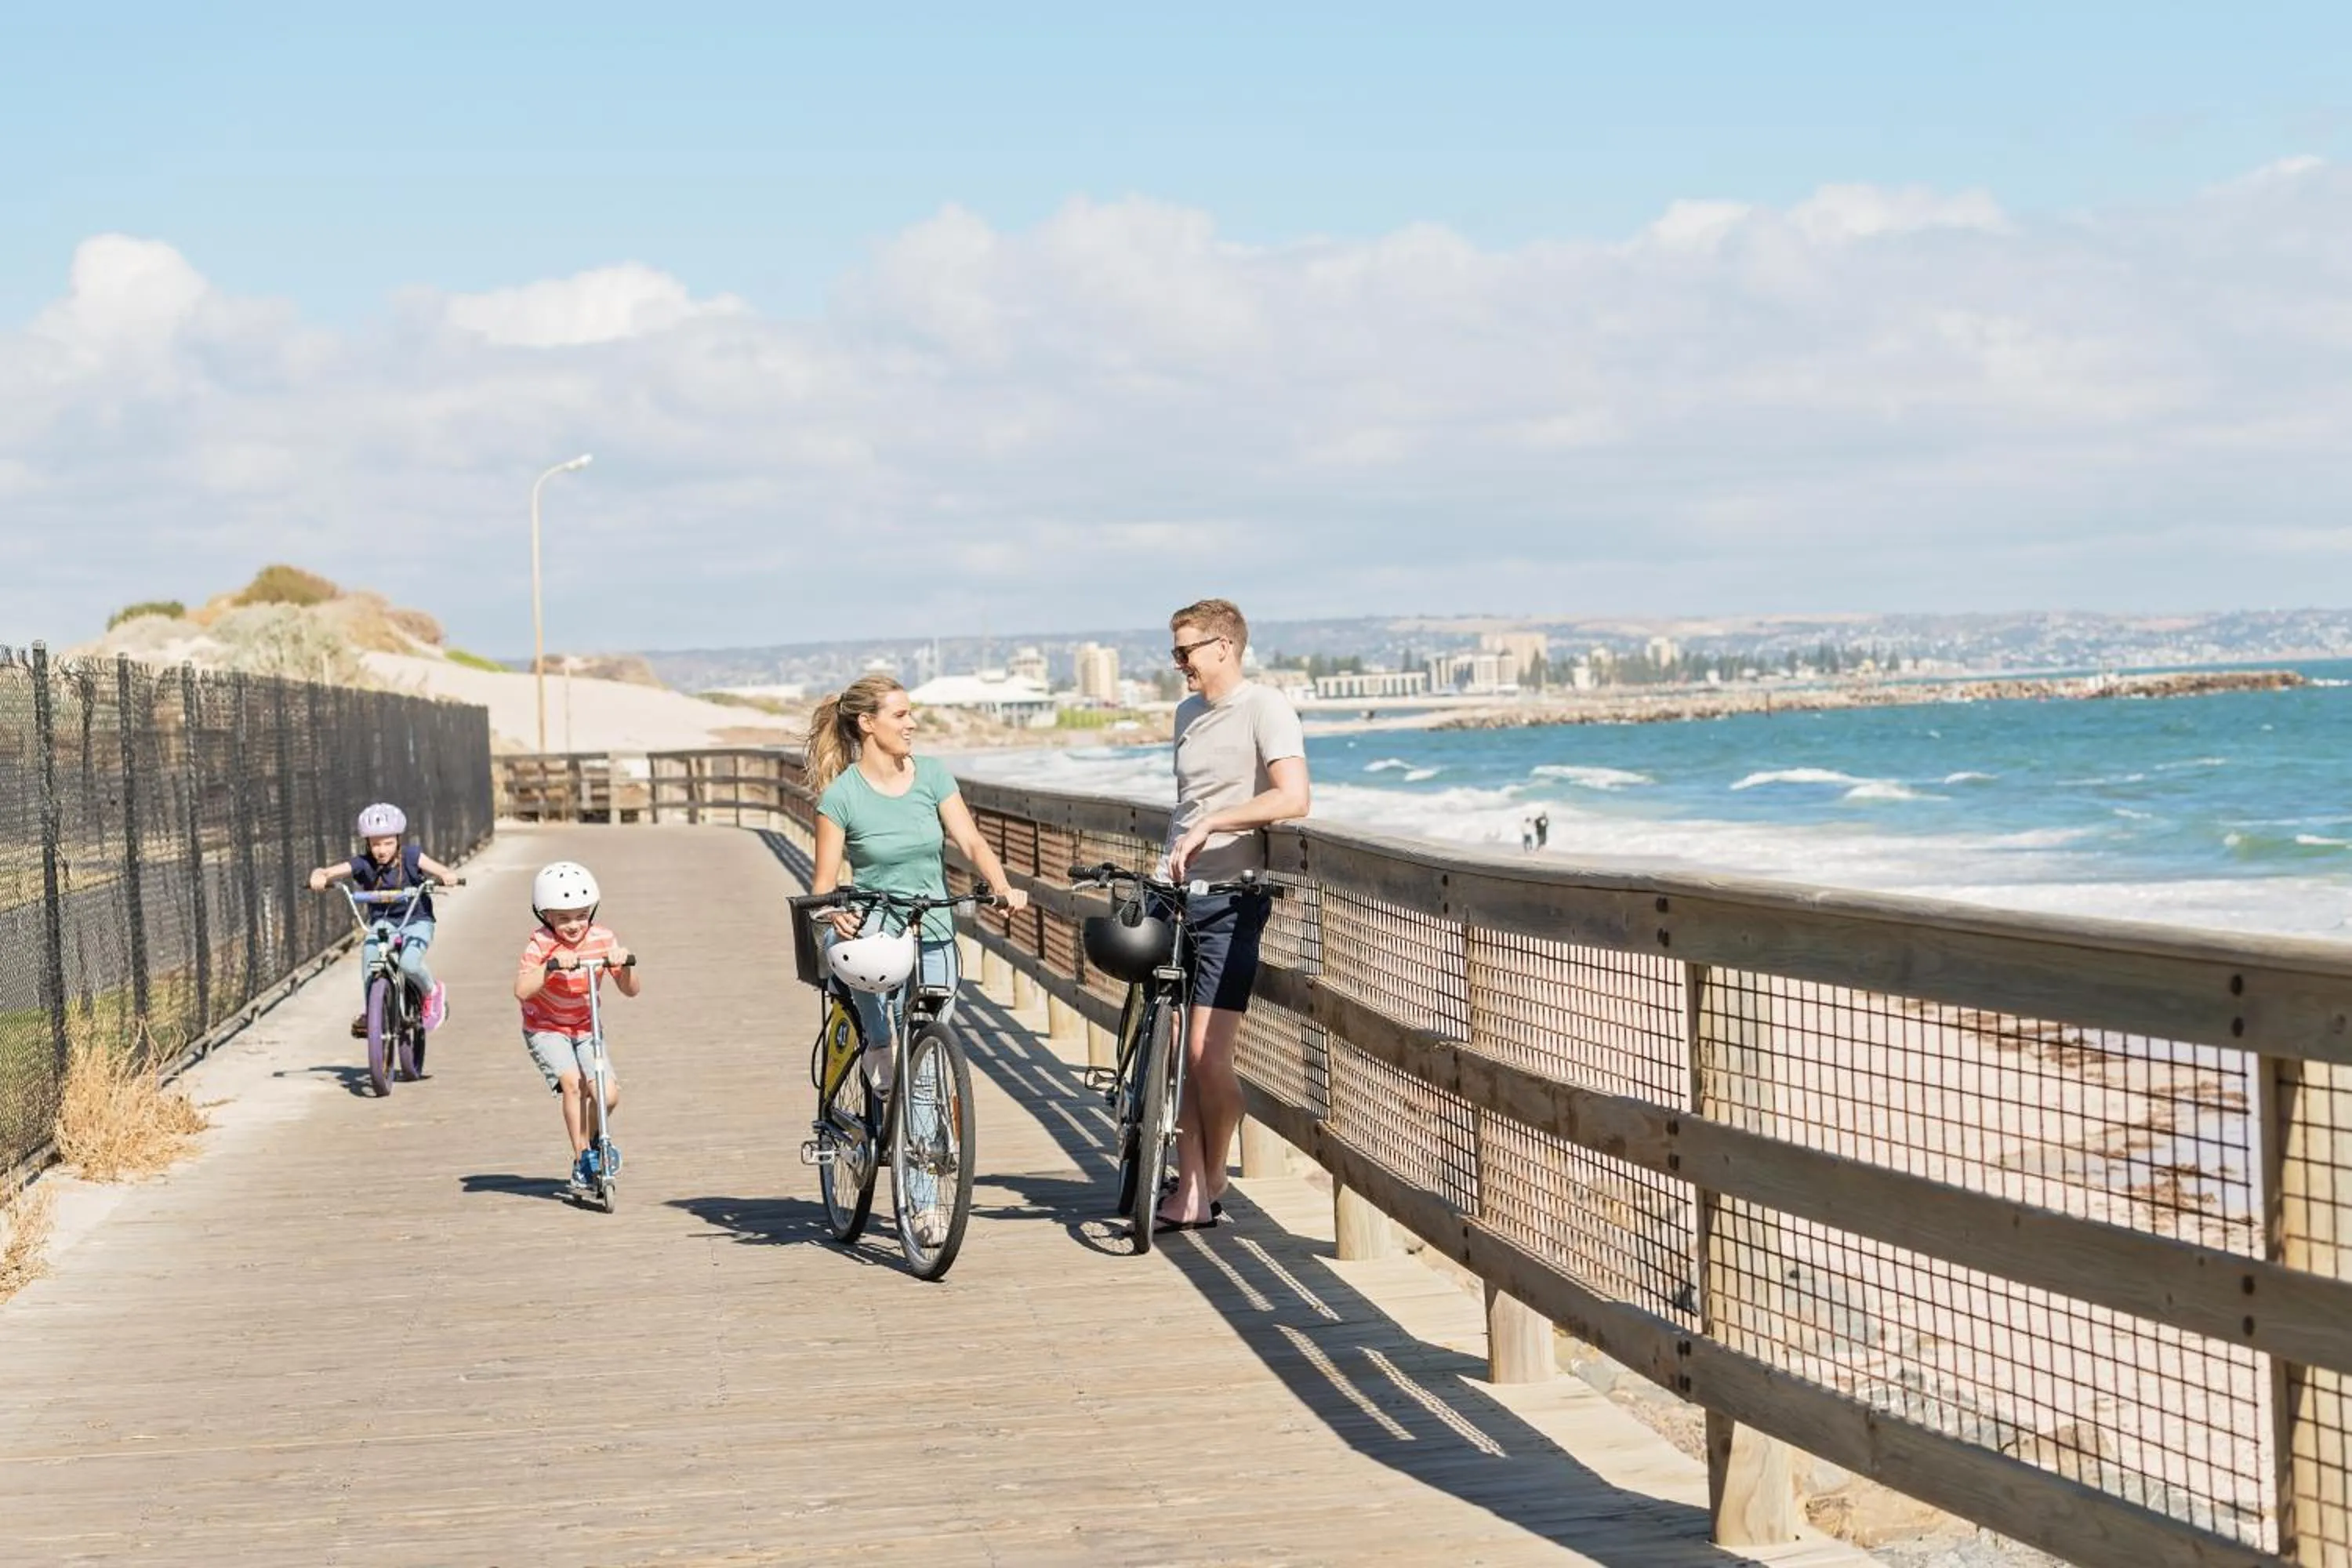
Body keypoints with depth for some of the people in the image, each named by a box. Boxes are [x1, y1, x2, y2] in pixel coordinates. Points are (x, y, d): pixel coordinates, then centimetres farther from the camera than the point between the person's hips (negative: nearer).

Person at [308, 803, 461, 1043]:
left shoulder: (410, 857, -13)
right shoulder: (363, 864, -11)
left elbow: (442, 872, -21)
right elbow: (328, 872, -19)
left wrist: (449, 877, -44)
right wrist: (319, 877, -43)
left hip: (416, 921, -2)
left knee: (409, 964, -28)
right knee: (369, 951, -30)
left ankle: (432, 992, 6)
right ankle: (368, 1011, -15)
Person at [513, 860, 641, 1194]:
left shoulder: (603, 940, -9)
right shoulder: (541, 944, -18)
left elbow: (632, 990, -9)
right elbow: (522, 991, -31)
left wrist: (624, 964, -29)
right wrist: (552, 965, -43)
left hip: (585, 1029, 3)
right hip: (545, 1029, -3)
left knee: (608, 1095, -14)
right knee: (573, 1082, -27)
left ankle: (594, 1139, 20)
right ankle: (581, 1158, -13)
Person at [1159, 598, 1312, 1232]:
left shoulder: (1265, 708, -10)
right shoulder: (1188, 714, 16)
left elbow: (1293, 798, -23)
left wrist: (1208, 825, -26)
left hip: (1231, 899, -7)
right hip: (1179, 896, 7)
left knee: (1208, 1054, -8)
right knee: (1179, 1051, 3)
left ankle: (1212, 1184, 8)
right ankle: (1191, 1193, 6)